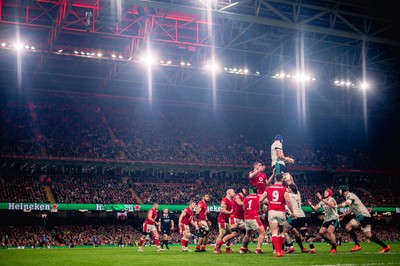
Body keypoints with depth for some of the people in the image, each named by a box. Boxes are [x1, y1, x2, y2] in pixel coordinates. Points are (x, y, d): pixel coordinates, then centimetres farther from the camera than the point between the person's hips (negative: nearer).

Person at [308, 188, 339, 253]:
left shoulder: (332, 200, -13)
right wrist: (311, 205, -18)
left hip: (334, 219, -8)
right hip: (327, 220, 8)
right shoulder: (322, 202, 10)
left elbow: (331, 205, -38)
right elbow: (315, 208, 3)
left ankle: (334, 248, -18)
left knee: (329, 231, -27)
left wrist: (321, 199, -45)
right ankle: (332, 243, 19)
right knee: (321, 232, 0)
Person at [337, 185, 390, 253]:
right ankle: (385, 247, 7)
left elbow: (347, 203, -29)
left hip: (363, 215, -10)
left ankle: (357, 245, -16)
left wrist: (336, 206, -24)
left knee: (348, 227, -16)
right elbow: (351, 209, 37)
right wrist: (343, 214, 26)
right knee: (368, 235, 5)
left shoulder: (349, 195, -7)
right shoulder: (349, 197, 24)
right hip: (366, 217, 10)